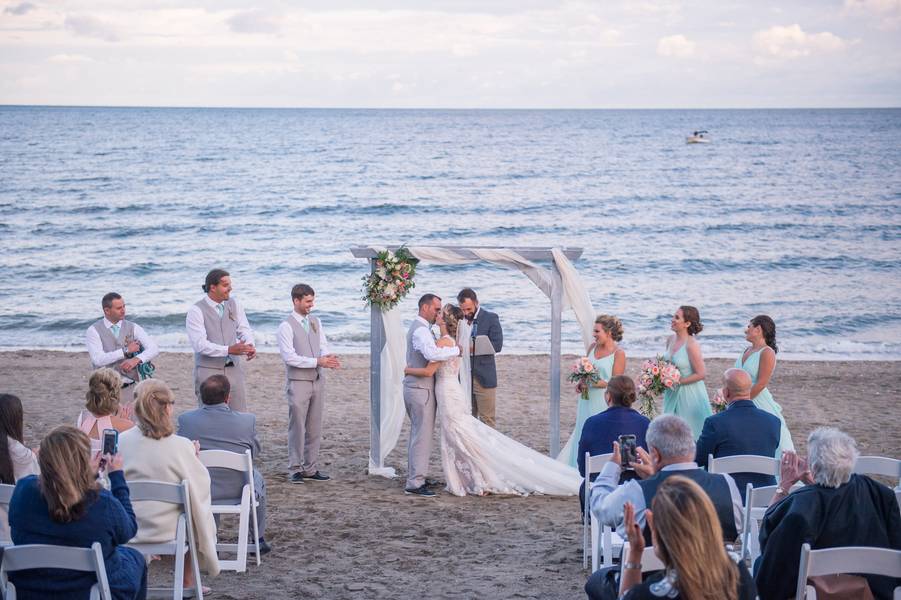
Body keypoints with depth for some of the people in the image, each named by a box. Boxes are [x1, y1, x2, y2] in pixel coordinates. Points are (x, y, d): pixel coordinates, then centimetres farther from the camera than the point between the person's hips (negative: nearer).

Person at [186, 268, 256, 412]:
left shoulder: (234, 305, 8)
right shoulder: (196, 310, -10)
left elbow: (244, 330, 8)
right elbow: (199, 344, -19)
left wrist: (250, 346, -16)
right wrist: (229, 350, -29)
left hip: (234, 369, 5)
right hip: (209, 371, -5)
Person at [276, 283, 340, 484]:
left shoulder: (316, 322, 11)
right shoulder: (286, 326, -10)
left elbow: (323, 346, 10)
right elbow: (289, 357, -17)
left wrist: (328, 357, -14)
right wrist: (317, 362, -22)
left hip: (317, 380, 6)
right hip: (298, 382, -6)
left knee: (315, 428, 9)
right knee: (297, 428, -3)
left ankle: (311, 468, 16)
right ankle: (295, 469, 5)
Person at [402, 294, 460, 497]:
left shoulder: (418, 327, 16)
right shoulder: (421, 330, -18)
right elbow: (432, 354, -35)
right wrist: (456, 350, -24)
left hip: (413, 387, 11)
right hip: (421, 389, -11)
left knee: (416, 434, 17)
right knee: (423, 436, -8)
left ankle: (414, 478, 24)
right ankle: (415, 483, -7)